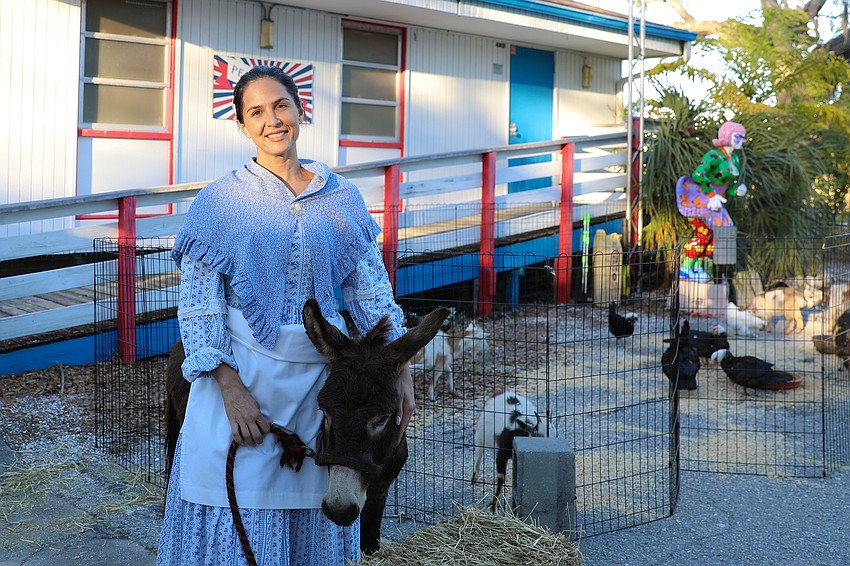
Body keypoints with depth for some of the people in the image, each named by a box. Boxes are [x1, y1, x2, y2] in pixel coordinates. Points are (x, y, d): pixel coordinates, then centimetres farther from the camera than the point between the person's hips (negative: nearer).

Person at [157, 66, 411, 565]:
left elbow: (372, 291, 7)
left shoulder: (342, 198, 5)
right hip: (244, 370, -2)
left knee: (314, 518, 12)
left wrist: (398, 367, -2)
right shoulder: (221, 200, -4)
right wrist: (231, 388, -16)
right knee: (238, 520, 4)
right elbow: (198, 305, -7)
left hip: (320, 374, 3)